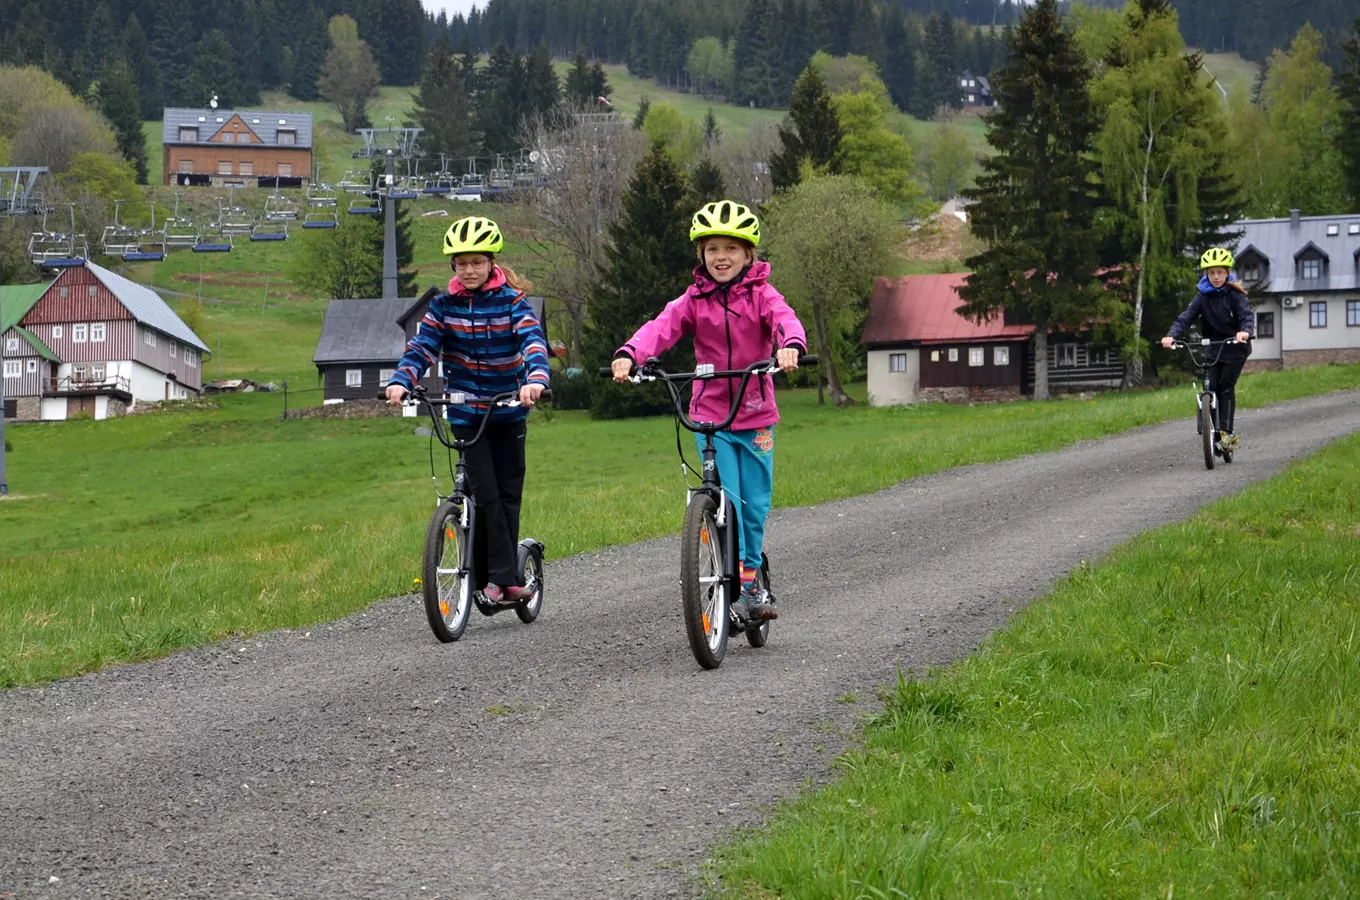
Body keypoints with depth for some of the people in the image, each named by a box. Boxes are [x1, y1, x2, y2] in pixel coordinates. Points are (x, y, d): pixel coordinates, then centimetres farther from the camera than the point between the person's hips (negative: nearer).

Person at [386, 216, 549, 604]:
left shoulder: (511, 300, -7)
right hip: (465, 412, 0)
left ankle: (496, 579, 13)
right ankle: (503, 577, -9)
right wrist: (400, 382, -27)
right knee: (485, 495, -9)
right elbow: (423, 345, -7)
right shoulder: (444, 304, -1)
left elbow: (532, 340, -21)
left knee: (508, 495, 4)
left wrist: (535, 380, -42)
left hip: (508, 410, 0)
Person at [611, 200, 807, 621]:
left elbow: (784, 319, -22)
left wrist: (791, 346, -46)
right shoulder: (694, 300, 0)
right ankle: (740, 581, -5)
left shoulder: (761, 295, -2)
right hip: (710, 415, 0)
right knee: (724, 500, -10)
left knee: (755, 502, 5)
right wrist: (629, 354, -36)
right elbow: (662, 327, -15)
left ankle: (751, 580, 21)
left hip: (755, 416, 0)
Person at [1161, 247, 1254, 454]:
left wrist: (1245, 332, -47)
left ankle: (1227, 432, -10)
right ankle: (1215, 432, -1)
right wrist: (1171, 335, -31)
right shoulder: (1203, 297, -2)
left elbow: (1247, 315, -24)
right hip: (1212, 349, 3)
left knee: (1226, 386, -13)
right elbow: (1186, 317, -13)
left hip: (1235, 349, -3)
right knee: (1210, 388, -8)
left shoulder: (1235, 295, -9)